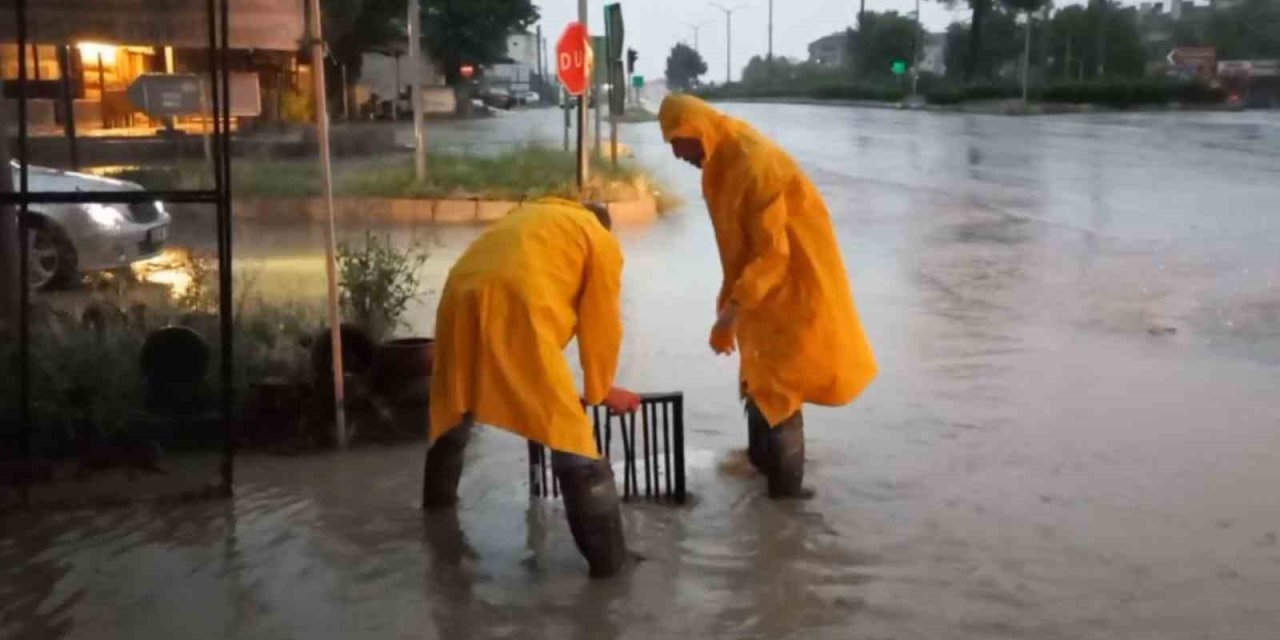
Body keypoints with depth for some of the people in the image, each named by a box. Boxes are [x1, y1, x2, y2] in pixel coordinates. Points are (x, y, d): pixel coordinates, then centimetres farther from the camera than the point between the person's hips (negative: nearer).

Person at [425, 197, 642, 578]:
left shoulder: (531, 215, 35)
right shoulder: (602, 242, 18)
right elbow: (601, 326, 16)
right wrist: (600, 391, 29)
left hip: (461, 300, 6)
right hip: (515, 310, -6)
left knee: (454, 414, 28)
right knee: (570, 434, -1)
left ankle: (438, 498, 48)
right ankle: (607, 555, -1)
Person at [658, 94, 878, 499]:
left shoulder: (755, 164, -25)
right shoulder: (722, 163, 4)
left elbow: (773, 253, -28)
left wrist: (730, 311, -29)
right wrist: (731, 306, 13)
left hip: (792, 288, -9)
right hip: (763, 286, 9)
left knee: (776, 383, -4)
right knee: (760, 376, 19)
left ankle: (786, 483, 5)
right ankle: (762, 461, 34)